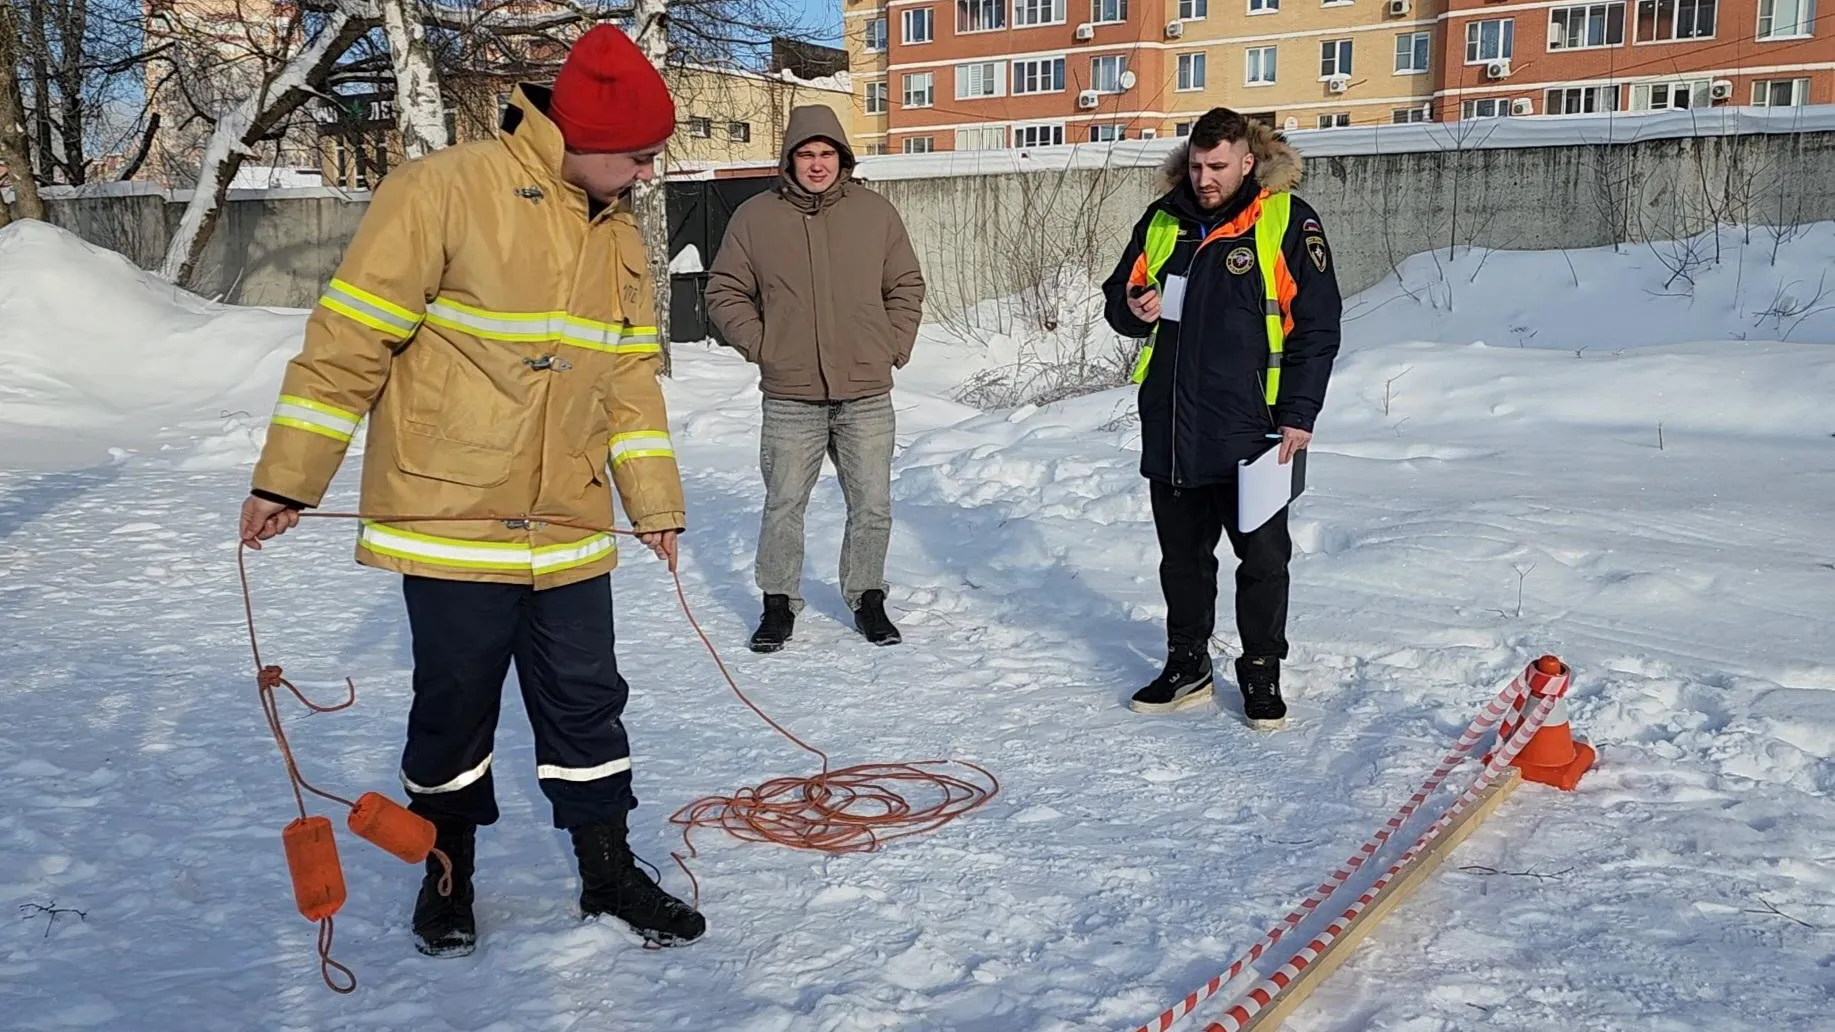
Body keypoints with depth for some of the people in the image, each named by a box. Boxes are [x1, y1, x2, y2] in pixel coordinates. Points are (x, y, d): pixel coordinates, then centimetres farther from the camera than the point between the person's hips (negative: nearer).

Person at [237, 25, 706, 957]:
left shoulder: (618, 232, 8)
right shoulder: (444, 192, -14)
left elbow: (632, 374, 15)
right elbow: (349, 340, -12)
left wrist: (654, 500, 14)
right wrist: (287, 479, -10)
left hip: (569, 527, 5)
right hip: (448, 519, -5)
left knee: (586, 703, 11)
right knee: (455, 705, 8)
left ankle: (608, 872, 25)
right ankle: (447, 875, 29)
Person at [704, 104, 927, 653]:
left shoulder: (876, 212, 4)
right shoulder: (755, 217, 0)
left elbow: (906, 286, 12)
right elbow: (725, 293, 7)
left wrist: (896, 346, 4)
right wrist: (759, 344, -2)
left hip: (867, 394, 1)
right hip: (790, 399, -1)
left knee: (872, 506, 6)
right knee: (783, 505, 5)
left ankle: (867, 598, 23)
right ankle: (779, 602, 20)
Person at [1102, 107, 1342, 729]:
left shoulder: (1289, 223, -4)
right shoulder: (1161, 221, 9)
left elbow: (1317, 327, -5)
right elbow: (1118, 297, 19)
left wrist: (1299, 415, -10)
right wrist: (1134, 309, -6)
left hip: (1249, 429, -4)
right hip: (1169, 427, 4)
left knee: (1262, 558, 6)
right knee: (1182, 554, 14)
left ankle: (1262, 671, 21)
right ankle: (1187, 666, 28)